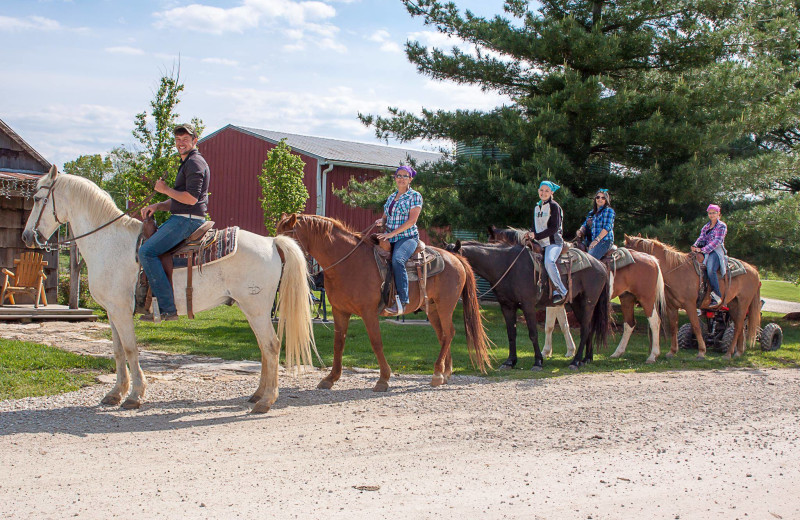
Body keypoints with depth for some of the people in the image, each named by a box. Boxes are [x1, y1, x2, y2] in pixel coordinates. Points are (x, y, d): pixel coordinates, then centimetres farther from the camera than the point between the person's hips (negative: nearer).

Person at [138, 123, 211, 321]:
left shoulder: (195, 162, -10)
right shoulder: (187, 163, 24)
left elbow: (191, 199, -22)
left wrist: (165, 190, -10)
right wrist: (156, 206, 10)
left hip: (188, 220, -11)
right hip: (181, 218, 11)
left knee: (146, 251, -20)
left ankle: (167, 307, -24)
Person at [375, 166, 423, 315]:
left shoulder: (415, 196, -2)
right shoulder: (391, 197, 19)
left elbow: (412, 220, -12)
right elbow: (385, 217, 25)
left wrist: (392, 233, -18)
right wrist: (381, 221, -1)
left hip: (407, 237, -7)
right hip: (389, 238, 8)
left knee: (397, 259, -36)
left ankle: (402, 301, -39)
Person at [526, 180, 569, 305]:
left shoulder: (554, 206, -5)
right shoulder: (537, 207, 17)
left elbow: (554, 228, -13)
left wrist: (537, 236, -17)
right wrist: (530, 233, 0)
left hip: (554, 242, -8)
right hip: (539, 243, 8)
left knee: (549, 262, -33)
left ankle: (561, 291, -25)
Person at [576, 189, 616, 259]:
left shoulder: (608, 211, 2)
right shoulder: (591, 212, 25)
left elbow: (607, 227, -9)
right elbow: (585, 224, 22)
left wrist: (596, 240, -18)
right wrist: (580, 231, -4)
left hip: (604, 241, -8)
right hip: (589, 241, 8)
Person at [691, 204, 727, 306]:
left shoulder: (722, 226, 1)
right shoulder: (706, 227, 21)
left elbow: (717, 241, -11)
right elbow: (701, 238, 12)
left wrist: (703, 249, -20)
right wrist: (695, 246, -12)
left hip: (716, 251, -7)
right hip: (705, 251, 7)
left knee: (710, 269, -31)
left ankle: (717, 296, -29)